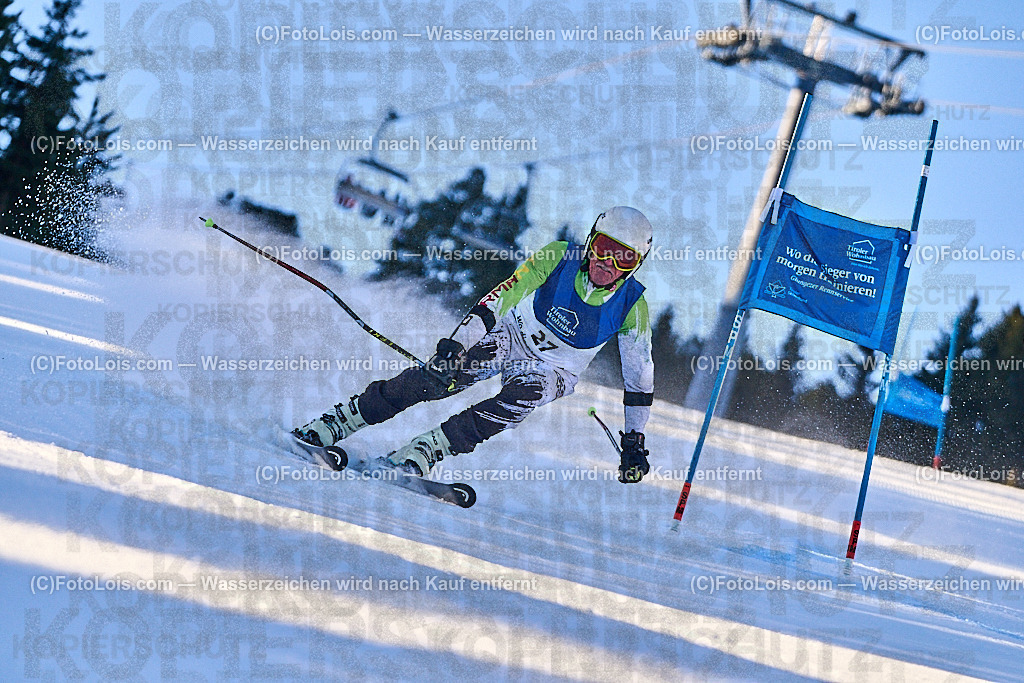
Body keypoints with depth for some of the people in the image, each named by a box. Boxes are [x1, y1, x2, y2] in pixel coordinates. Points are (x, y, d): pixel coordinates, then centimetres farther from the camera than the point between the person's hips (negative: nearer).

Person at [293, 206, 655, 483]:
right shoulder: (559, 257, -19)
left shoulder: (632, 306, -17)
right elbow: (502, 296, -19)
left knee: (524, 395, -36)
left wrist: (634, 441, -9)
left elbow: (640, 376, -8)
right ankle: (332, 425, -17)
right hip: (510, 335, 0)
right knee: (434, 378, -23)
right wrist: (458, 341, -29)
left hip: (552, 371, 0)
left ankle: (419, 455, -36)